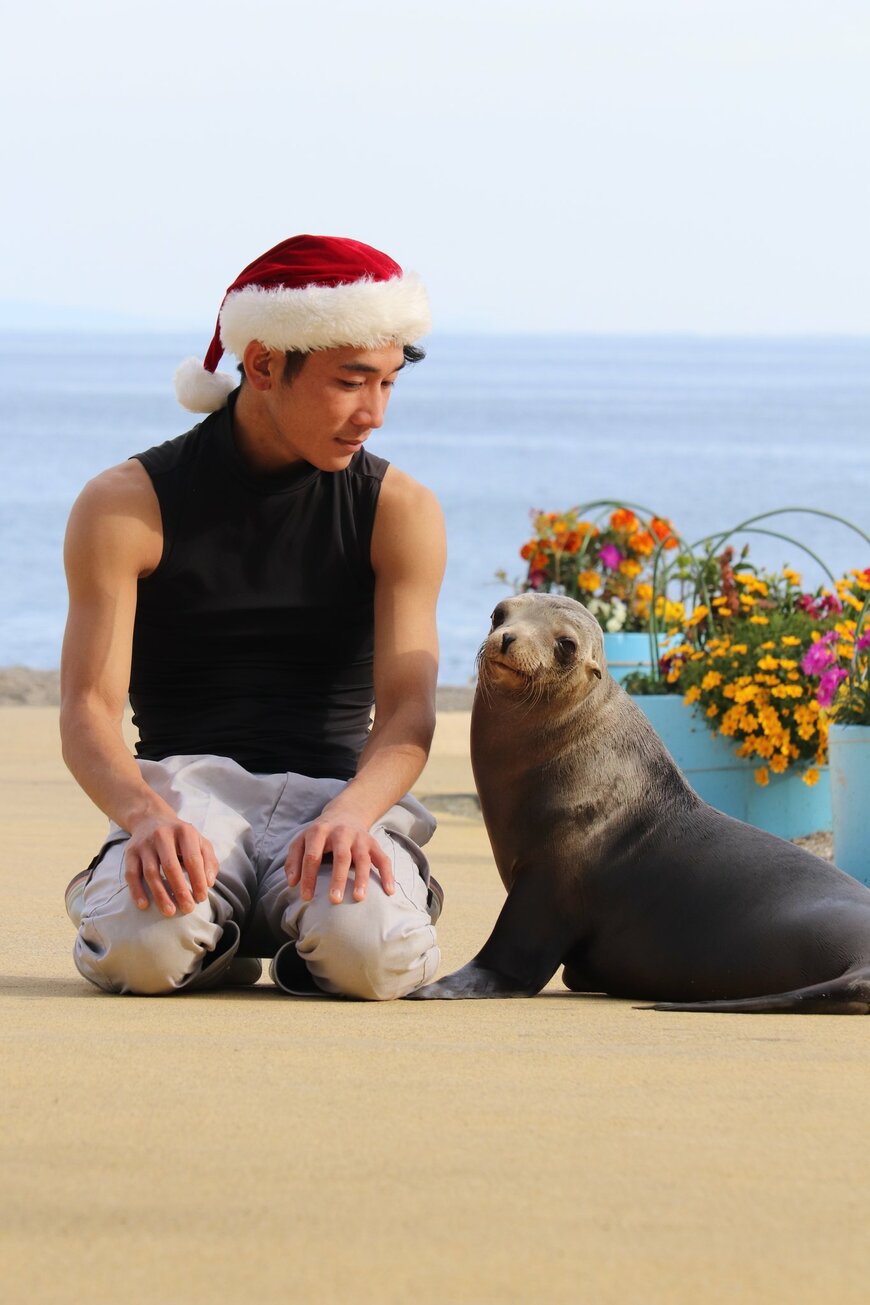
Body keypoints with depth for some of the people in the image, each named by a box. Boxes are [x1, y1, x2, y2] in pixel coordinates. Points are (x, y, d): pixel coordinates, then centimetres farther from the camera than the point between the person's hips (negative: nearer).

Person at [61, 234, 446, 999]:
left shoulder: (400, 512, 5)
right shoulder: (128, 506, 0)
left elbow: (408, 711, -4)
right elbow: (88, 711, -7)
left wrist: (350, 813, -28)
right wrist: (145, 815, -30)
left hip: (335, 789, 1)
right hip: (188, 785, -1)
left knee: (371, 950, -34)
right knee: (146, 944, -36)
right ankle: (218, 941, 2)